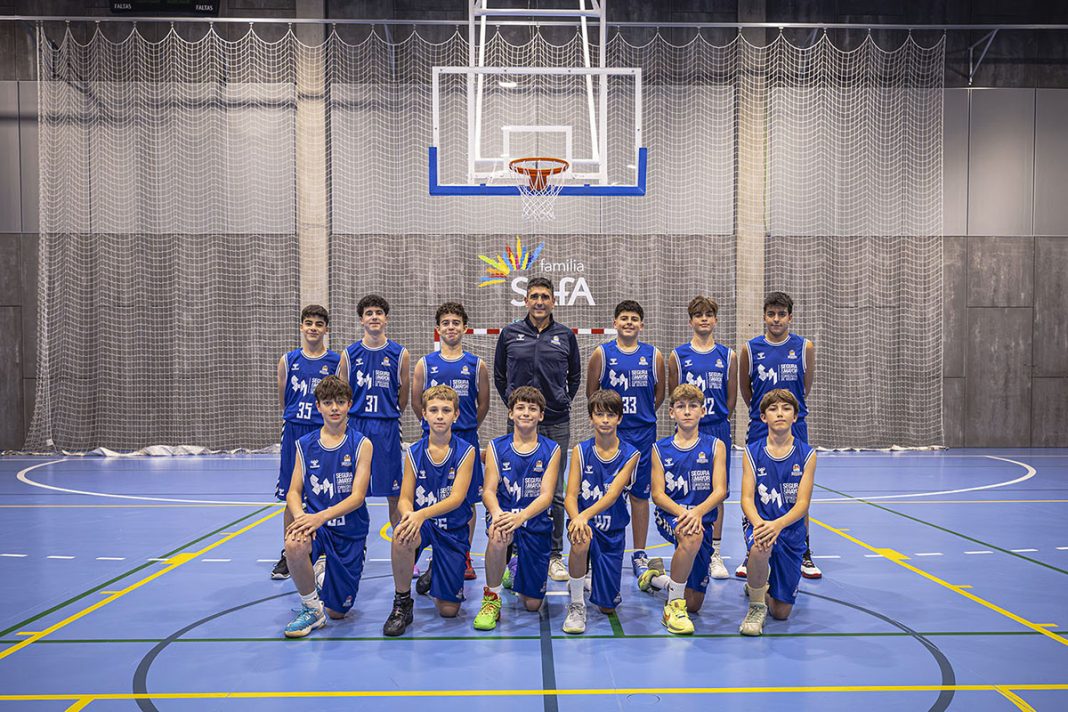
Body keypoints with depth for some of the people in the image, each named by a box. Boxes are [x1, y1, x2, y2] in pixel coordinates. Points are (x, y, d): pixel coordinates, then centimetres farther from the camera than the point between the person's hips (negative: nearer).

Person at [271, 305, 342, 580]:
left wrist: (325, 419, 1)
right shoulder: (288, 360, 5)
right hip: (295, 433, 1)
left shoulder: (337, 361, 1)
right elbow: (283, 400, 13)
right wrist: (297, 417, 11)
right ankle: (287, 555, 15)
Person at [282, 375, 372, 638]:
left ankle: (324, 570, 40)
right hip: (315, 524, 1)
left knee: (337, 612, 5)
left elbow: (357, 497, -12)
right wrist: (300, 515, -22)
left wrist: (321, 516, -28)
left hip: (350, 531, -1)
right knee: (294, 544, -37)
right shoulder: (304, 445, 3)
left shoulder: (362, 445, -5)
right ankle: (311, 609, -10)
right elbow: (294, 491, 1)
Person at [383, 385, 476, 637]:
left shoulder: (465, 451, -7)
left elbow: (457, 497, -17)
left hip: (453, 528, -1)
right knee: (402, 534, -38)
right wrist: (408, 515, -28)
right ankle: (402, 604, -15)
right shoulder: (414, 453, -1)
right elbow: (405, 499, -3)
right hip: (421, 523, 1)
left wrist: (422, 514, -33)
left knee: (448, 610, -2)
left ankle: (435, 574, 34)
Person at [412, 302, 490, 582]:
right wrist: (434, 427, 11)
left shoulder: (476, 365, 3)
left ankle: (464, 558, 16)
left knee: (467, 500, 4)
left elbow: (483, 404, 10)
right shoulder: (425, 364, 3)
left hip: (466, 441, 0)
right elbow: (416, 403, 9)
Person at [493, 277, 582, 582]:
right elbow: (499, 375, 12)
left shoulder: (565, 335, 4)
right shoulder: (510, 334, 3)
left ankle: (554, 555, 15)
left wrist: (564, 403, 8)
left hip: (556, 424, 0)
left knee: (555, 493, 4)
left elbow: (575, 375, 16)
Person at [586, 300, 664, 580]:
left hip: (643, 433, 1)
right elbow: (591, 392, 7)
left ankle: (639, 555, 16)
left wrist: (643, 416, 12)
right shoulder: (602, 353, 0)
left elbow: (659, 394, 13)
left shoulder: (653, 355, 4)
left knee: (640, 494, 6)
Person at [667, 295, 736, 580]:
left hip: (718, 431, 1)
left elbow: (731, 397, 11)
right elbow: (673, 395, 6)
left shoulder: (728, 356, 5)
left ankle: (714, 554, 13)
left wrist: (718, 420, 13)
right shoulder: (678, 355, 2)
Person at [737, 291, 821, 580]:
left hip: (794, 429, 0)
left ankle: (804, 555, 15)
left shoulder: (804, 347, -1)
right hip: (759, 430, 0)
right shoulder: (750, 349, -1)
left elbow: (806, 387, 11)